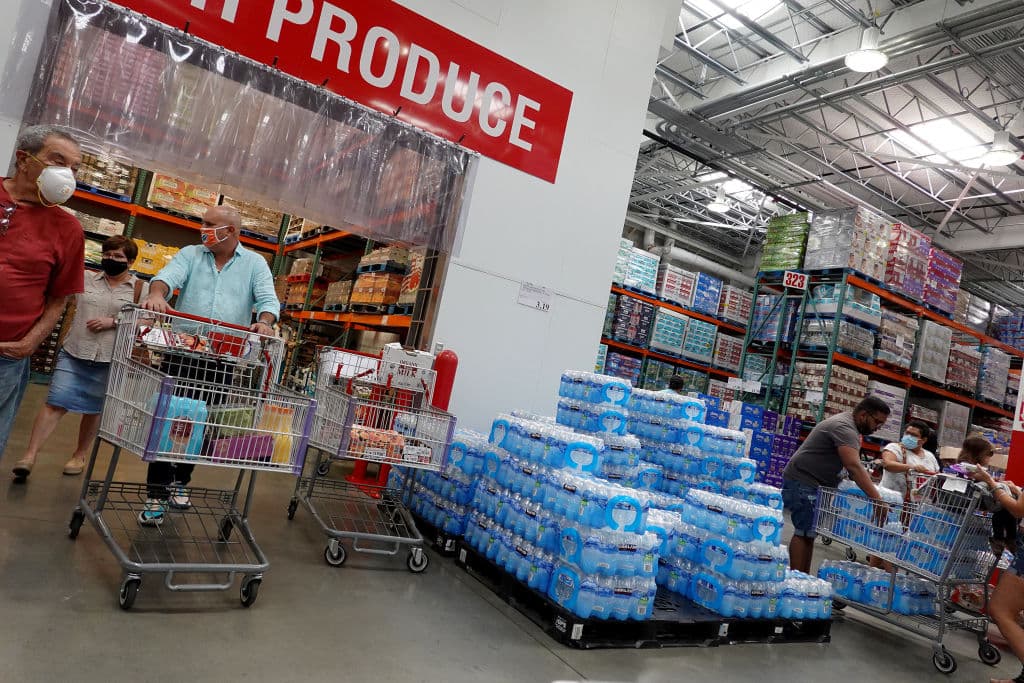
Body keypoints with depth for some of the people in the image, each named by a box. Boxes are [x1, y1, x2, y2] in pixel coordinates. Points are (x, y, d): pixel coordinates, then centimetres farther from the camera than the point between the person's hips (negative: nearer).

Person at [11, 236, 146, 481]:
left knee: (94, 409, 11)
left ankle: (79, 456, 28)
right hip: (74, 353, 1)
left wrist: (112, 321, -13)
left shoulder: (139, 288, 0)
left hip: (109, 360, -1)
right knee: (56, 404, -4)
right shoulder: (86, 279, 7)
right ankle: (30, 455, 1)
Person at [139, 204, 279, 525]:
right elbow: (168, 276, -10)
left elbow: (268, 298, -5)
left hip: (223, 359, 1)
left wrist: (264, 322, -27)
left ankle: (180, 480, 29)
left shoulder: (255, 264, 8)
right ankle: (157, 492, 4)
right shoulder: (190, 254, 8)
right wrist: (157, 294, -34)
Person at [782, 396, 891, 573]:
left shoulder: (849, 424, 14)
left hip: (812, 483, 11)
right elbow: (854, 467, -32)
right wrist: (877, 499, -35)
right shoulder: (844, 427, -21)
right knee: (804, 533, -10)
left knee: (809, 532, 10)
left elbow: (852, 464, 19)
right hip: (802, 482, -11)